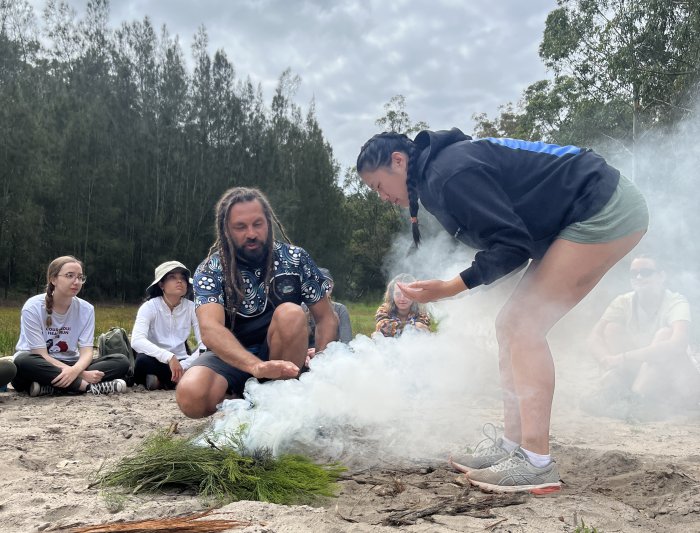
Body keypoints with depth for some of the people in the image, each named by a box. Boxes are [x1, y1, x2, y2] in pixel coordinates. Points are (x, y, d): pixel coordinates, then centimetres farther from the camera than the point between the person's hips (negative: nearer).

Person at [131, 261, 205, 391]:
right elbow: (137, 341, -29)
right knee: (143, 360, -38)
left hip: (181, 362, 3)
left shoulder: (192, 308, -4)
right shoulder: (149, 307, -12)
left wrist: (183, 366, -25)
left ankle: (161, 381, -5)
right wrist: (169, 357, -41)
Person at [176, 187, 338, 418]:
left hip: (281, 354, 1)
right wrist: (258, 366, -48)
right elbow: (210, 330, -29)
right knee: (190, 395, -31)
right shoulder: (210, 271, -12)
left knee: (290, 314, -30)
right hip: (232, 356, 0)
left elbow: (327, 318, -2)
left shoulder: (295, 259, -6)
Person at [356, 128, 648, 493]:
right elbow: (507, 240, 13)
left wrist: (448, 288, -21)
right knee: (512, 325, 6)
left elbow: (511, 246, -21)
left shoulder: (450, 173, -19)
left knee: (523, 327, -14)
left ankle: (536, 464, -11)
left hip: (605, 211, -10)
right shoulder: (443, 166, 11)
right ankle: (513, 446, 10)